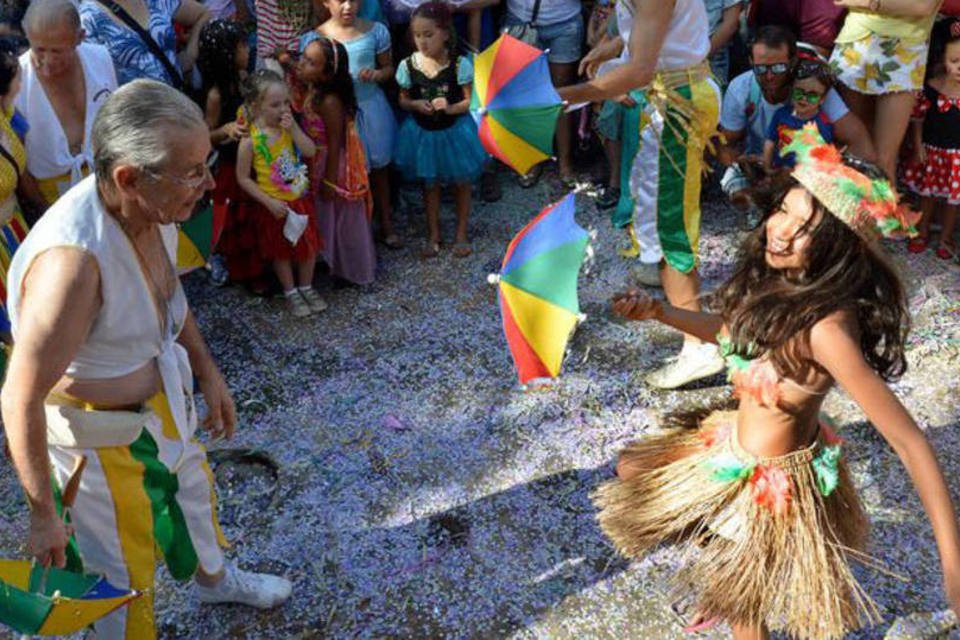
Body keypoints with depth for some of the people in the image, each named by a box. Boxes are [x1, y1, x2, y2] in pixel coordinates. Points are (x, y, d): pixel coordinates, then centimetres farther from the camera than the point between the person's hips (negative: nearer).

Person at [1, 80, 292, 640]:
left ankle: (216, 579, 62)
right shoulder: (73, 258, -39)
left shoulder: (156, 209, -15)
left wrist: (208, 373, 11)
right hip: (98, 431, -8)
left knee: (193, 492, 32)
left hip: (162, 393, 8)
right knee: (124, 570, 14)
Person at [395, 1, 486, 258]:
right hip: (423, 133, 2)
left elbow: (469, 101, -10)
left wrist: (450, 108, -28)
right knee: (430, 184, 17)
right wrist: (417, 104, -20)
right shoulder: (408, 65, -11)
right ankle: (433, 234, 35)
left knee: (461, 182, 14)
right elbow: (403, 101, 1)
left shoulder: (459, 64, -17)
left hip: (454, 131, -1)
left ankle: (461, 233, 33)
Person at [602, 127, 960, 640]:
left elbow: (909, 442, -33)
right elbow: (731, 329, 10)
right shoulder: (777, 281, -11)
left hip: (770, 481, -8)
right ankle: (720, 560, 44)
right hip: (734, 441, 8)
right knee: (632, 471, 28)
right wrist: (659, 313, -4)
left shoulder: (826, 328, -35)